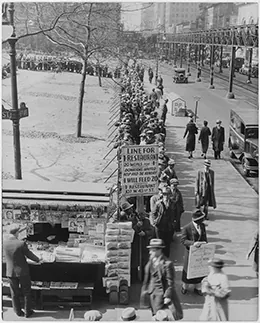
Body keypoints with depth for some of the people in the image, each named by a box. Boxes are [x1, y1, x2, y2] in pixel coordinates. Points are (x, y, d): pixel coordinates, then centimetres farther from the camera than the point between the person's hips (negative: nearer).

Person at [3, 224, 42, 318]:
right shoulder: (21, 244, -24)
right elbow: (29, 254, -8)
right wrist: (38, 260, 7)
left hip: (10, 272, 3)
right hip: (22, 271, -3)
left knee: (14, 294, 18)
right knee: (26, 292, 16)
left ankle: (18, 312, 30)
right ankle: (28, 312, 26)